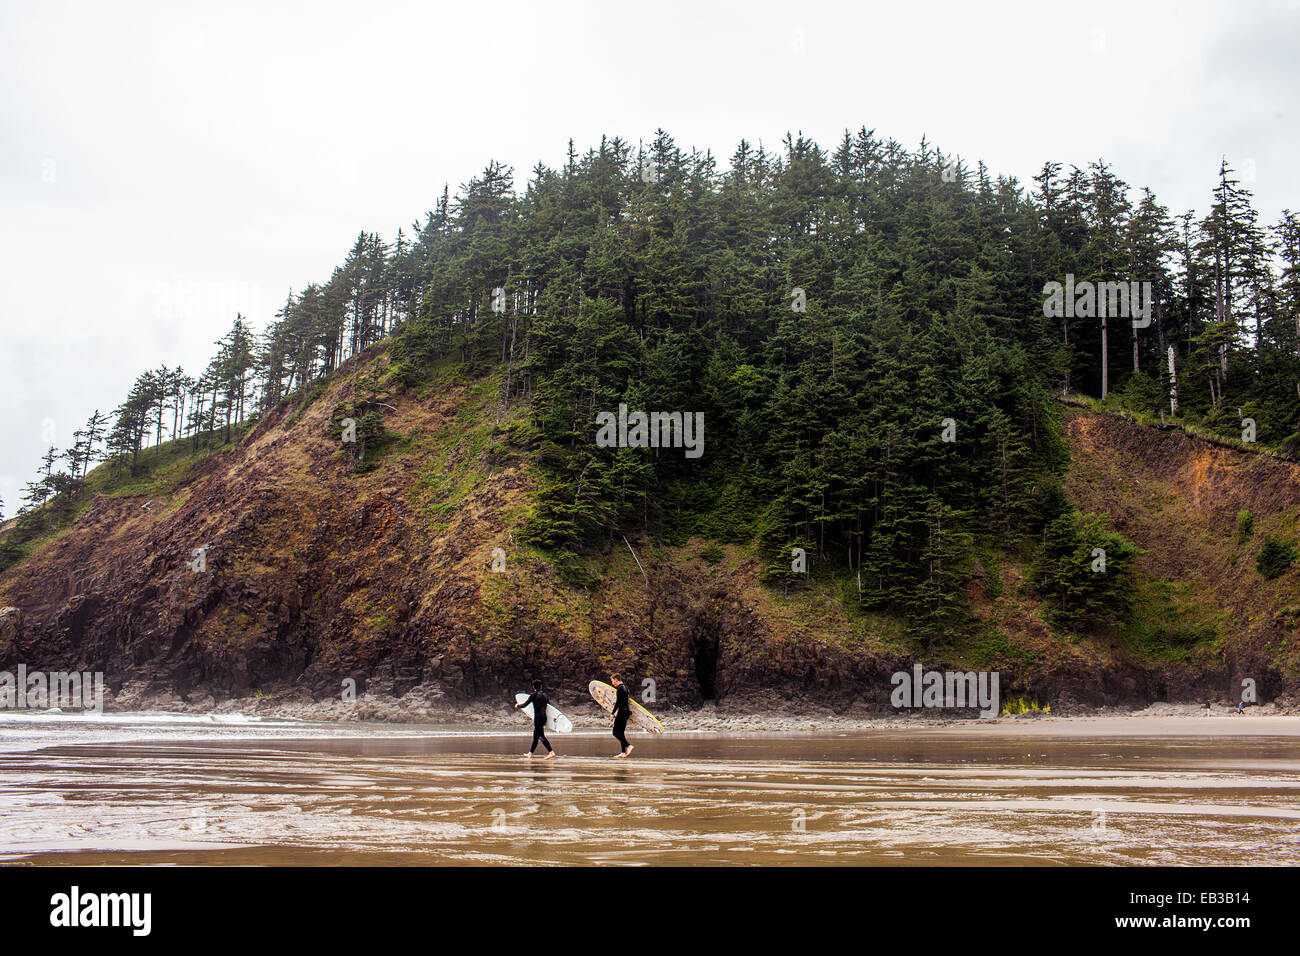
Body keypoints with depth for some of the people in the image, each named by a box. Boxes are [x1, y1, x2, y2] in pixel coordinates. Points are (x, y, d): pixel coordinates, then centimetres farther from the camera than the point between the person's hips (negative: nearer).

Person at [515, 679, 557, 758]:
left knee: (541, 735, -10)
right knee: (535, 736, 17)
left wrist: (517, 706, 9)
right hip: (544, 716, 7)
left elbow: (525, 705, -9)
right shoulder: (545, 694, 10)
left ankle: (551, 752, -21)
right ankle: (530, 753, 26)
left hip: (537, 717, -7)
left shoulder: (533, 695, -8)